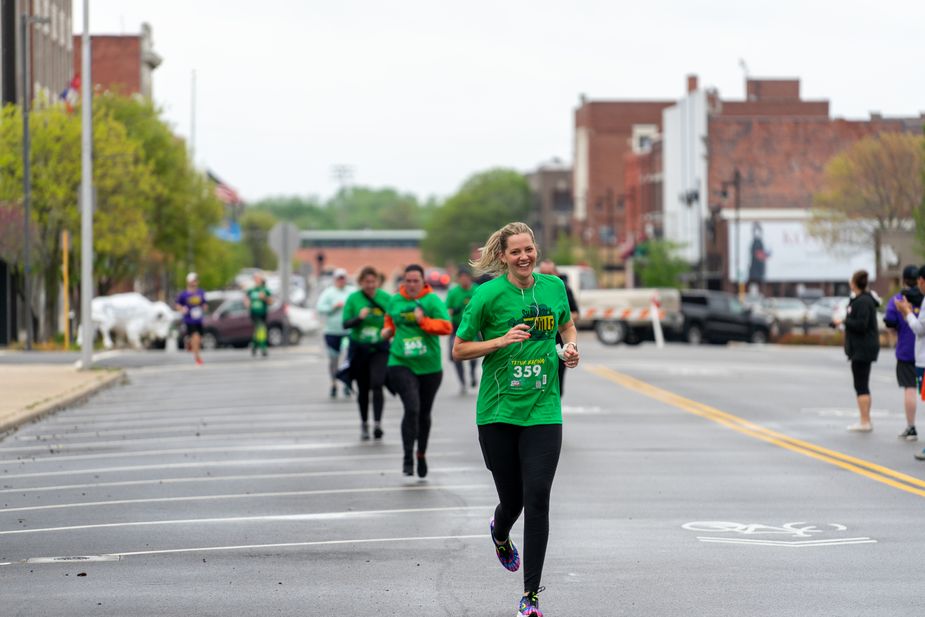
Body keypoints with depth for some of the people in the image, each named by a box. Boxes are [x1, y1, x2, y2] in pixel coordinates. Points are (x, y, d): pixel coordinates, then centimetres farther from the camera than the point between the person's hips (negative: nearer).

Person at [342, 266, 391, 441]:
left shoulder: (386, 298, -2)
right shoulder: (353, 299, -2)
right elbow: (346, 323, -4)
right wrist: (359, 318, -21)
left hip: (380, 349, -1)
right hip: (359, 349, 1)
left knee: (377, 385, -17)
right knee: (362, 389, 11)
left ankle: (378, 423, -21)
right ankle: (364, 424, 25)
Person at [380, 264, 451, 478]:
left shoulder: (432, 300, -5)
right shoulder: (395, 301, 4)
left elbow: (446, 326, -14)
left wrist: (424, 321, -26)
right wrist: (388, 330, 5)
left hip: (429, 366, 0)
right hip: (401, 364, 0)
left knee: (424, 413, 14)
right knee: (412, 409, -17)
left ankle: (421, 454, 35)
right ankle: (408, 458, -12)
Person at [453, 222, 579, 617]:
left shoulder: (553, 286, 4)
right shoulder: (488, 295, -7)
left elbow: (567, 324, 24)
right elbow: (459, 350, -3)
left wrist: (570, 348, 3)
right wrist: (501, 340, -17)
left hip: (543, 410, 2)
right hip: (498, 411, -1)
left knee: (537, 498, -10)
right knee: (512, 499, 7)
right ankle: (499, 534, 48)